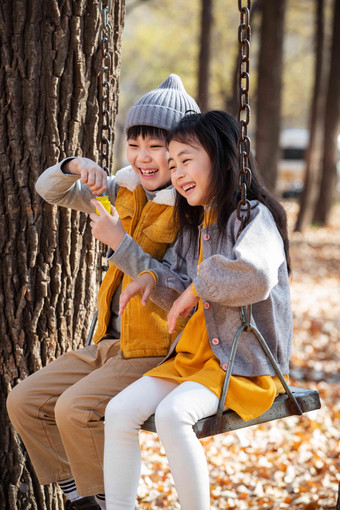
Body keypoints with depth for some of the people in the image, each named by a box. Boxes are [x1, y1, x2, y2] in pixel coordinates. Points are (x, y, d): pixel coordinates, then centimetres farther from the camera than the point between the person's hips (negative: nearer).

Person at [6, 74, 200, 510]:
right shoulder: (127, 190, 8)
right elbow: (50, 191, 12)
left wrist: (119, 241, -25)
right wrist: (76, 166, -10)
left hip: (162, 352, -8)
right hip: (111, 344, 8)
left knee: (76, 408, -26)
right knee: (24, 401, 2)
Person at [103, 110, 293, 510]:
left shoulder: (255, 216, -11)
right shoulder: (193, 228, 16)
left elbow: (255, 276, -33)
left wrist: (197, 287, -17)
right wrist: (155, 279, 1)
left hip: (246, 364, -8)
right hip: (195, 354, 8)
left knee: (172, 413, -31)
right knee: (120, 410, -11)